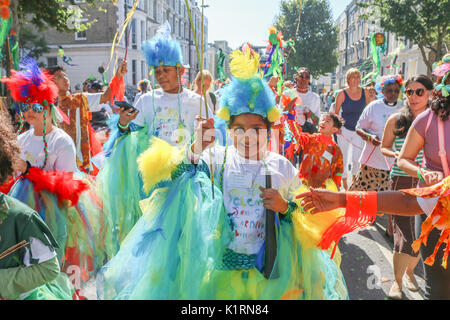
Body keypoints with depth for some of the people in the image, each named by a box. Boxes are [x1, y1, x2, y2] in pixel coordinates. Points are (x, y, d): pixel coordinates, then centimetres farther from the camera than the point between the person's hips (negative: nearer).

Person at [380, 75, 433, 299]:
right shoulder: (396, 120, -1)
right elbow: (384, 147, 10)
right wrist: (396, 155, -11)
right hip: (401, 182, -1)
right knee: (404, 233, -6)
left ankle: (410, 271, 35)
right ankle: (397, 281, 12)